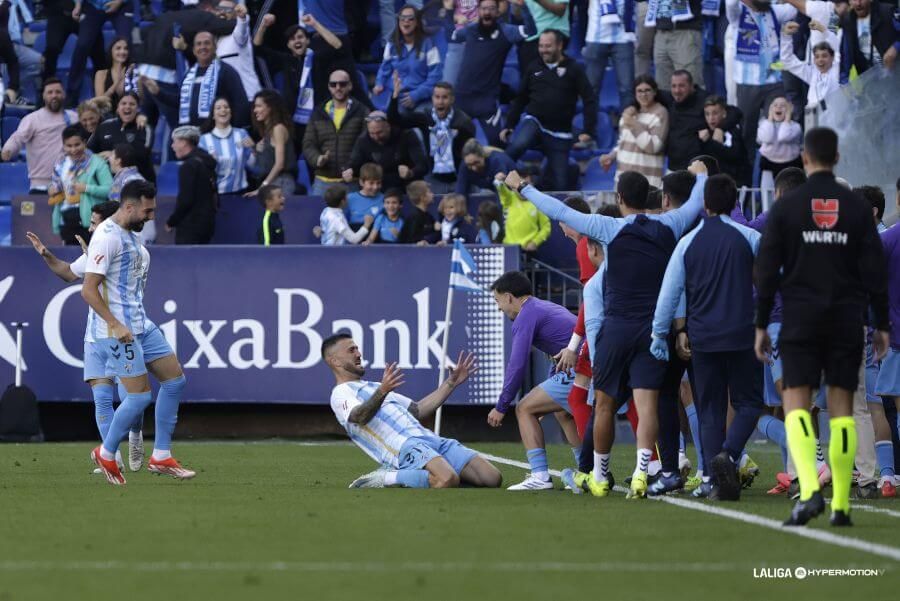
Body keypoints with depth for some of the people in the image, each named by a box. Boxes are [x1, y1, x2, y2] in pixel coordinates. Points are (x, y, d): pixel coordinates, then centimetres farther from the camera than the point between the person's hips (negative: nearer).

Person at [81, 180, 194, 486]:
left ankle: (161, 457, 12)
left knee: (175, 379, 6)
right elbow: (88, 290, -21)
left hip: (140, 323, 10)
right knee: (140, 395, -9)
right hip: (117, 329, -10)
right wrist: (115, 326, -23)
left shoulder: (129, 235, 14)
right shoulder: (107, 237, -16)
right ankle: (106, 454, 11)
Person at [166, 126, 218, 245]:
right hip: (207, 221, 9)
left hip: (190, 226, -9)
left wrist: (171, 222, -9)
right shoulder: (206, 163, 14)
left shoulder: (189, 166, -15)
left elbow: (186, 200, -20)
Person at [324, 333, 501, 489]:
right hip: (403, 446, -9)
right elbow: (359, 417, -19)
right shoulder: (341, 393, 5)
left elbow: (418, 411, 35)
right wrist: (382, 392, -37)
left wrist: (451, 383, 30)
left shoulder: (372, 387, 33)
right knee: (447, 480, -38)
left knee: (493, 478, -5)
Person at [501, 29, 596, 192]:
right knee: (516, 145, -32)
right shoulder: (534, 68, 8)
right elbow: (520, 99, 17)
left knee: (559, 183, -2)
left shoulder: (573, 69, -1)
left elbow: (590, 100, -4)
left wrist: (588, 131, -13)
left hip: (560, 134, -1)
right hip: (534, 122, 1)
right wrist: (509, 125, 10)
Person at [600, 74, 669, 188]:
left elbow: (653, 146, -13)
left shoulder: (660, 113, -4)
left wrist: (634, 125, -15)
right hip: (623, 174, 6)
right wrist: (612, 156, 10)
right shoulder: (629, 111, 17)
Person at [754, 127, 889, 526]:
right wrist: (882, 324, 8)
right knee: (841, 407, 6)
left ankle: (809, 490, -23)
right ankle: (841, 505, 3)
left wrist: (761, 325, 5)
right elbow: (875, 270, 2)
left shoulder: (786, 207, -1)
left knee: (796, 402, -1)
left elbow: (767, 271, -1)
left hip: (800, 319, -2)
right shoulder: (858, 208, 3)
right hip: (847, 320, 2)